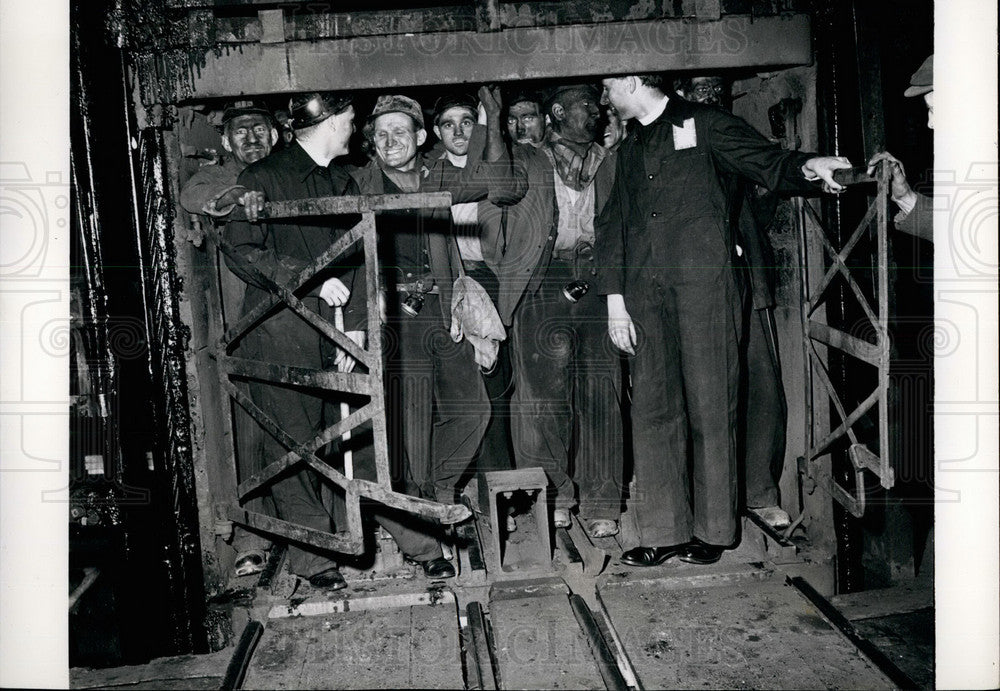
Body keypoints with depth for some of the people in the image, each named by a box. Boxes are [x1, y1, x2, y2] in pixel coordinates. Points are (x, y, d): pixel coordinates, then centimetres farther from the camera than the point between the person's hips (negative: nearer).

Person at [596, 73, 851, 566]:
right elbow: (614, 225, 19)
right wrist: (614, 298, 9)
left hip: (703, 284, -5)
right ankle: (665, 531, 9)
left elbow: (767, 163, 0)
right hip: (645, 292, 5)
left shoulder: (704, 124, 8)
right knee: (652, 408, 1)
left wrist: (806, 167, -25)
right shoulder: (630, 149, 24)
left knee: (710, 405, -3)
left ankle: (712, 530, 8)